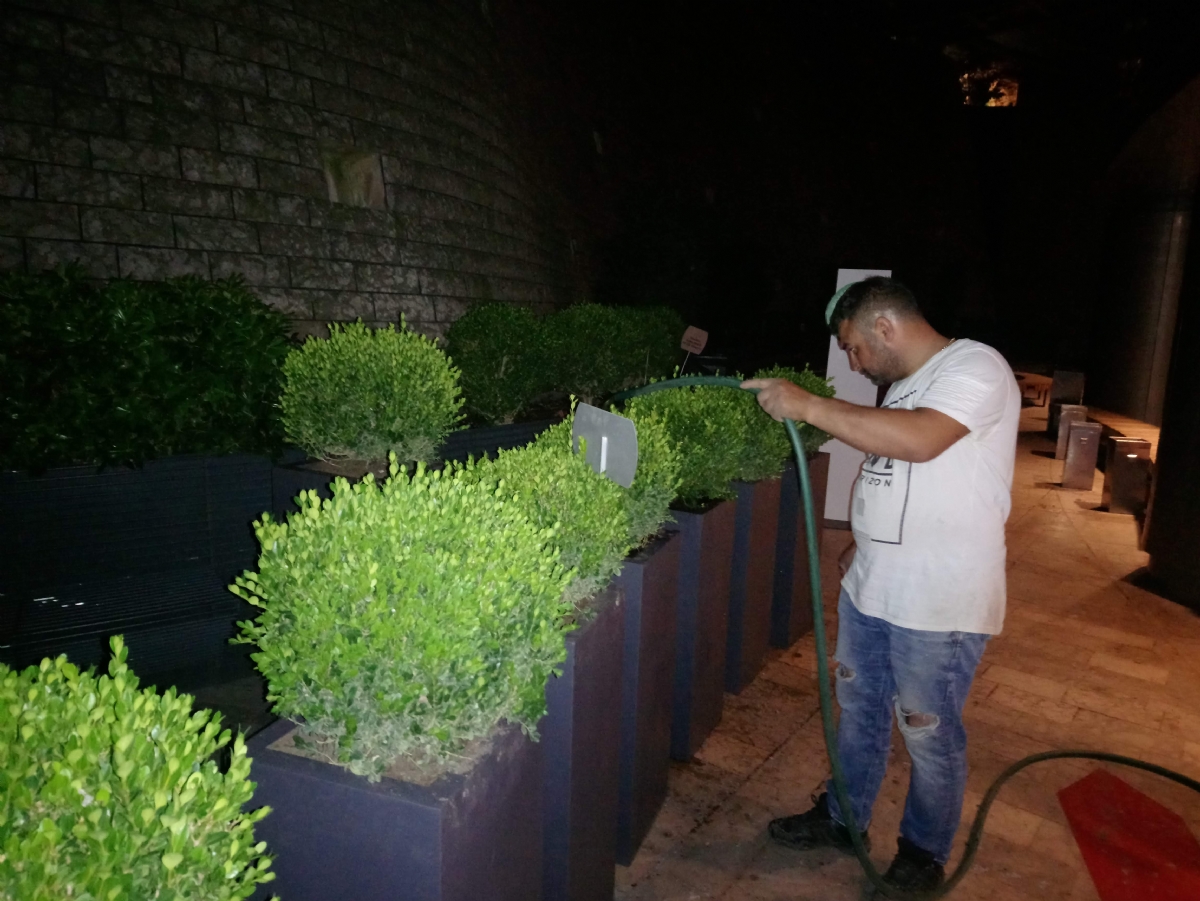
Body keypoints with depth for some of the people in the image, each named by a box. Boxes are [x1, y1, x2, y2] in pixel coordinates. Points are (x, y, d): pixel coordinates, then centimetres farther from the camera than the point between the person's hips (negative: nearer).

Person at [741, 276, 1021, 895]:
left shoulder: (975, 368, -16)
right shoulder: (903, 385, 12)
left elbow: (919, 441, -34)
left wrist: (809, 406, -31)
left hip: (938, 608, -8)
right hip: (869, 589, 9)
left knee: (930, 737, 9)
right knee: (857, 711, 20)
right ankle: (841, 819, 39)